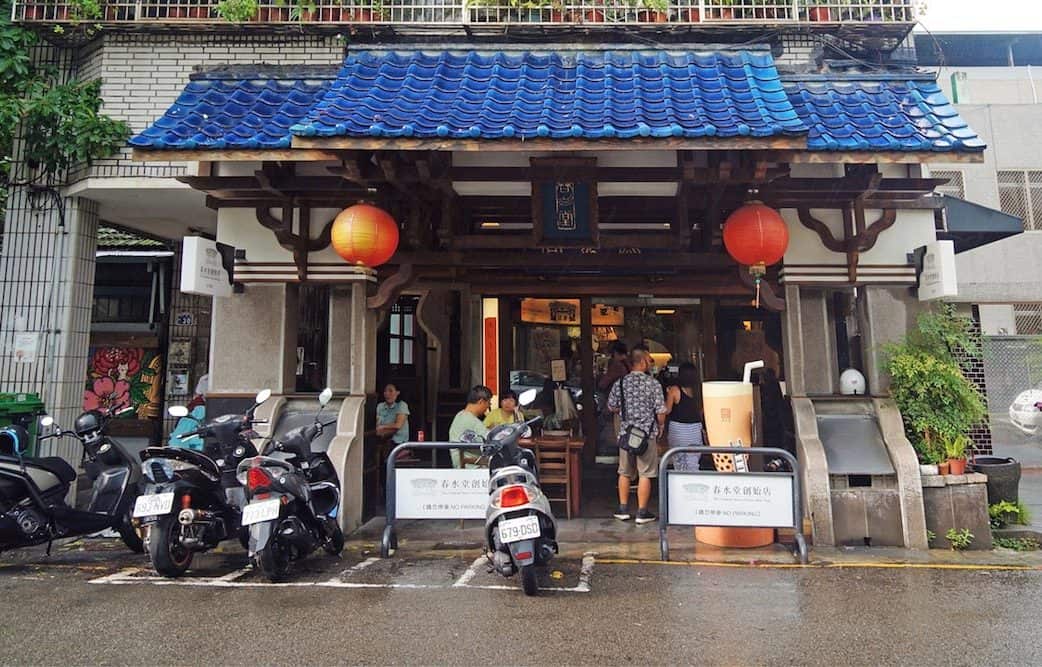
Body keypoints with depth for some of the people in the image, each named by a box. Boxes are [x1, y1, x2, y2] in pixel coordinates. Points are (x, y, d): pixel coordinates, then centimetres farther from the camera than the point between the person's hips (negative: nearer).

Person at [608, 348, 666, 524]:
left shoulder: (620, 382, 1)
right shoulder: (653, 383, -8)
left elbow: (611, 407, 6)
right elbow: (661, 411, -9)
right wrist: (660, 427, 8)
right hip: (647, 433, -3)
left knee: (624, 472, 14)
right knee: (645, 474, 4)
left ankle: (623, 509, 20)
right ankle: (642, 513, 9)